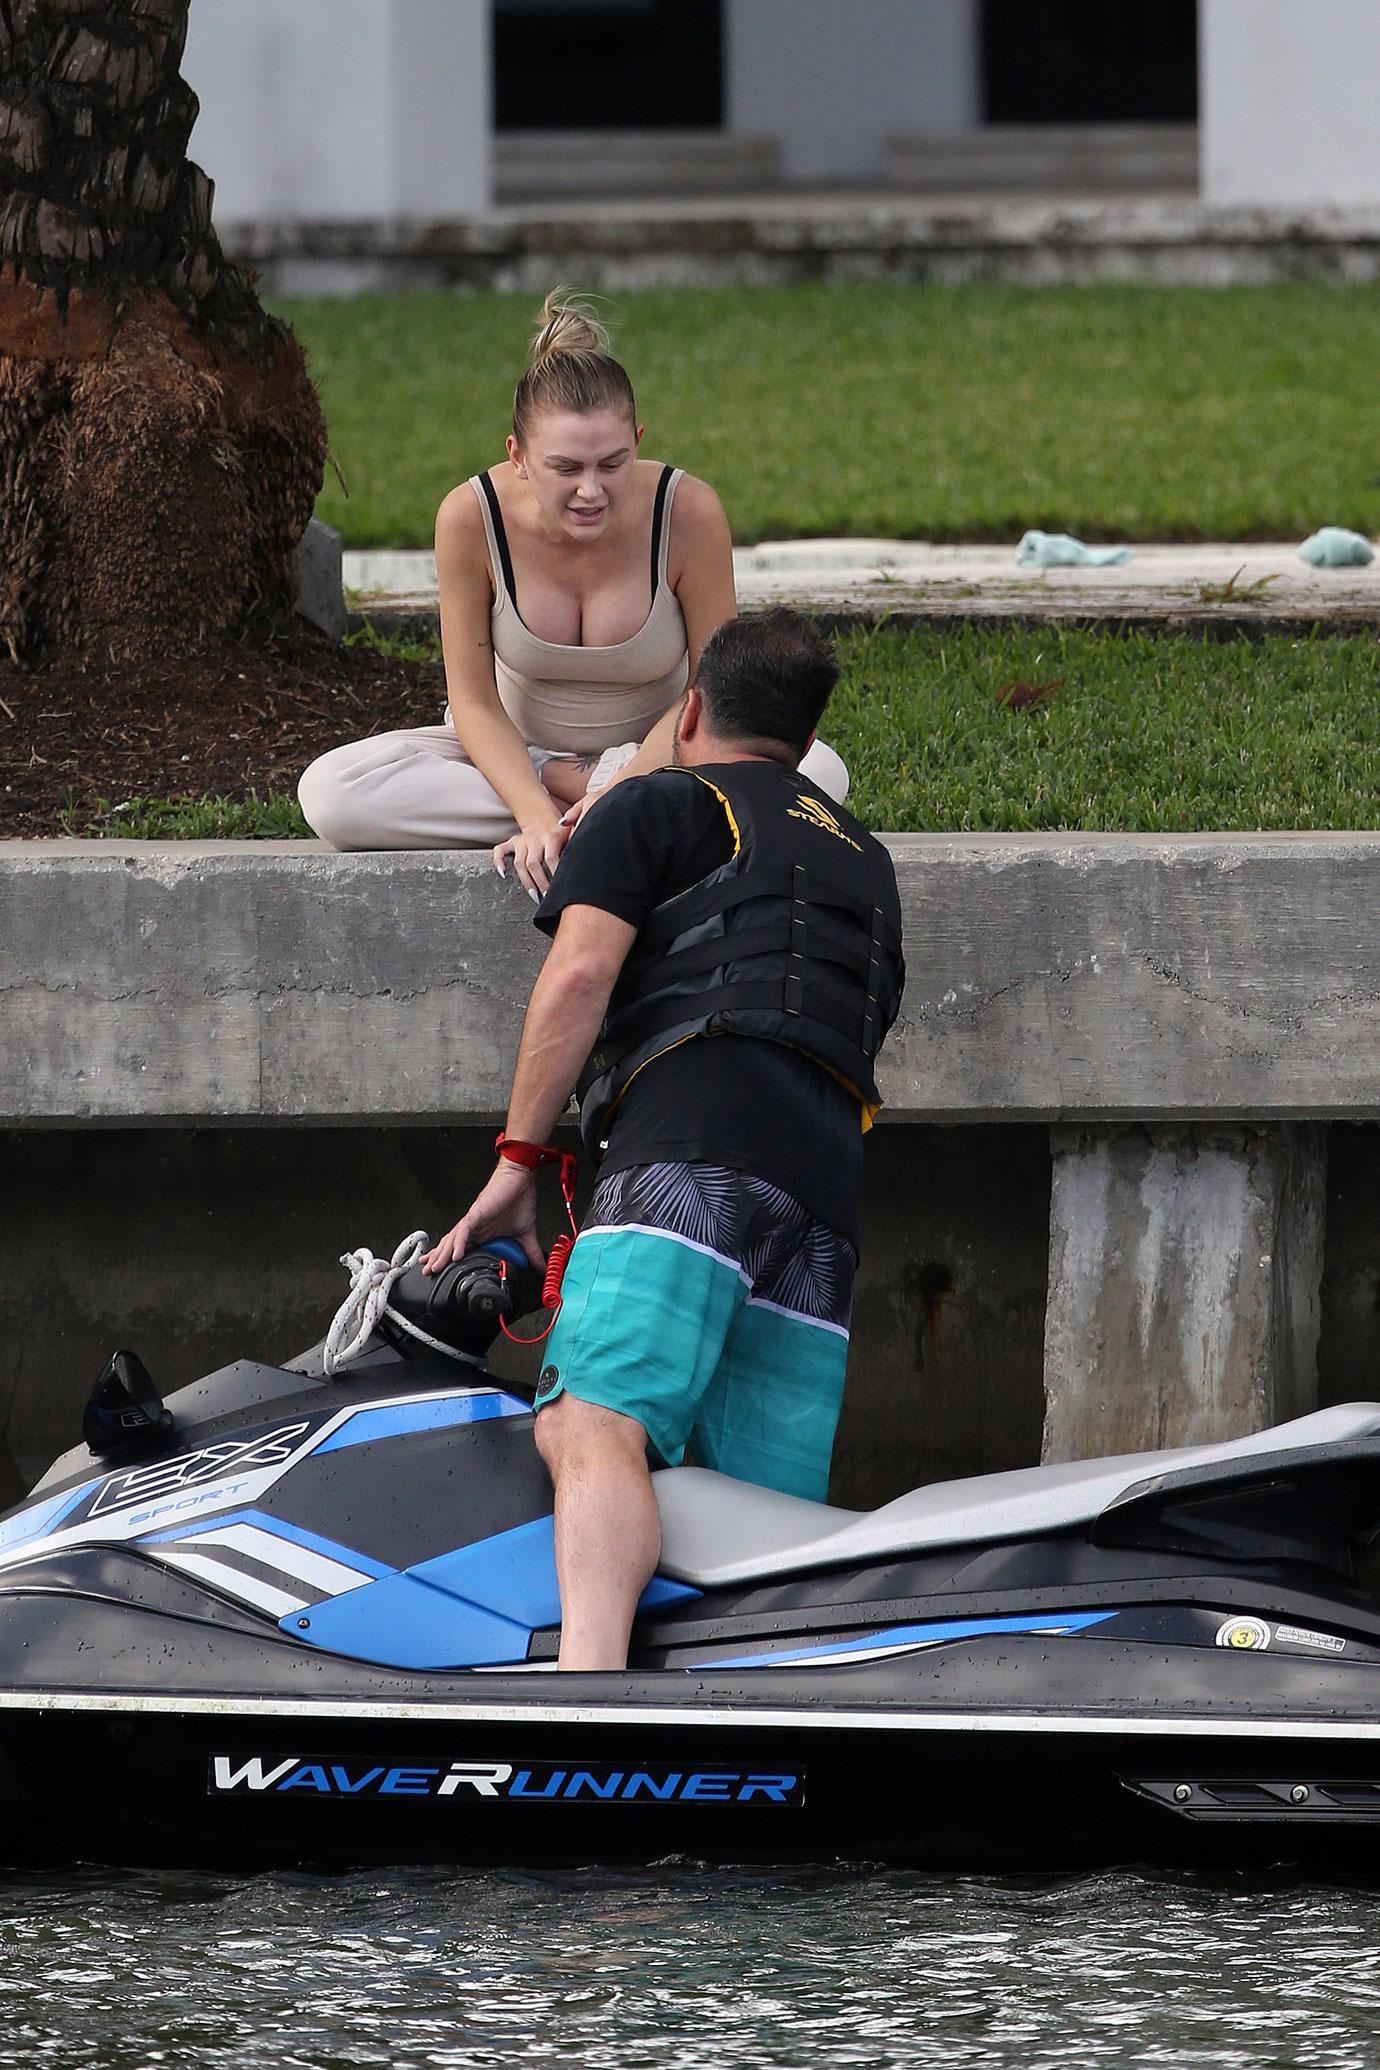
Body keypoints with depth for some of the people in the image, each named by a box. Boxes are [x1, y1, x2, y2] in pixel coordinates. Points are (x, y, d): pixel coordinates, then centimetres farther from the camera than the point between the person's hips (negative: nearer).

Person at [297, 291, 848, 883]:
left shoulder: (687, 512, -22)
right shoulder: (471, 517, -21)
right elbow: (474, 701, -15)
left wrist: (621, 786, -29)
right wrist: (537, 813, -32)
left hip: (662, 749, -1)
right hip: (511, 751, 1)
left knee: (821, 772, -30)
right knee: (329, 794, -27)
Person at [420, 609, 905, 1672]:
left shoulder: (656, 808, 15)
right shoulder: (864, 859, 36)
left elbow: (580, 973, 1)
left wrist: (518, 1162, 2)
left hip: (693, 1148, -7)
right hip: (831, 1181, 7)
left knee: (590, 1426, -26)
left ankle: (587, 1685, -51)